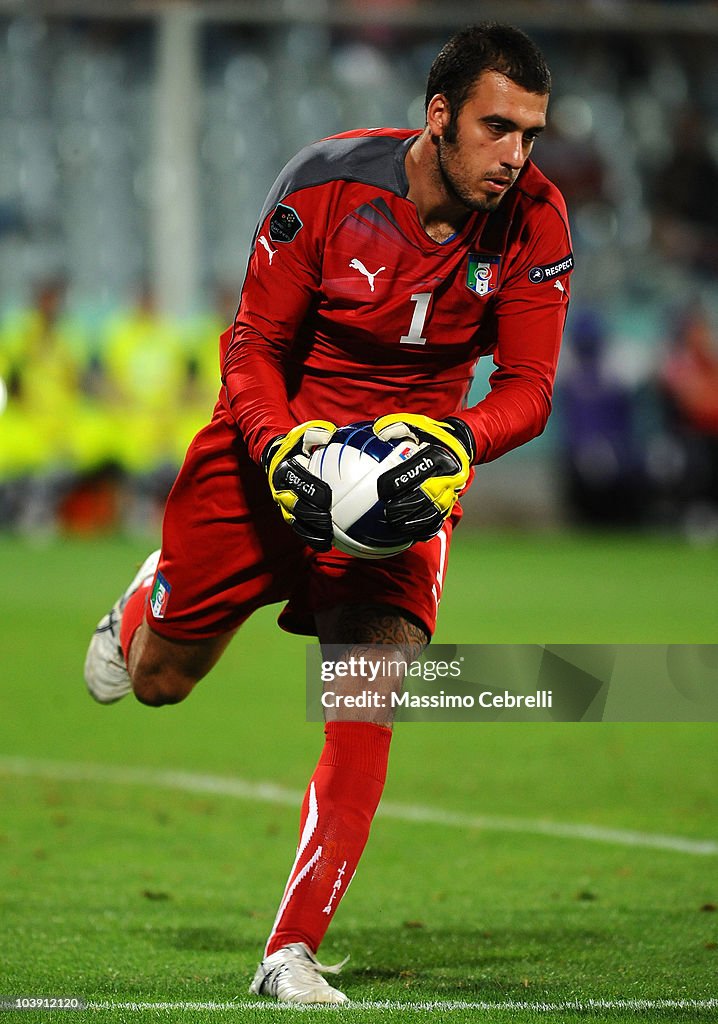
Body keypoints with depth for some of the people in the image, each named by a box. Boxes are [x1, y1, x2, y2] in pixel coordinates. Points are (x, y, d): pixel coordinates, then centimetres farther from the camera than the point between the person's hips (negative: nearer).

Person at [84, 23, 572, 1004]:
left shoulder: (534, 220, -14)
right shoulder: (330, 183, -21)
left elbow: (528, 387, -11)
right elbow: (252, 342, -12)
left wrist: (456, 441, -32)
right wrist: (279, 446, -30)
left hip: (412, 462, 1)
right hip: (283, 436, -1)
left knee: (367, 699, -17)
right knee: (157, 679, 10)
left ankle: (292, 950, -11)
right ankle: (142, 607, 50)